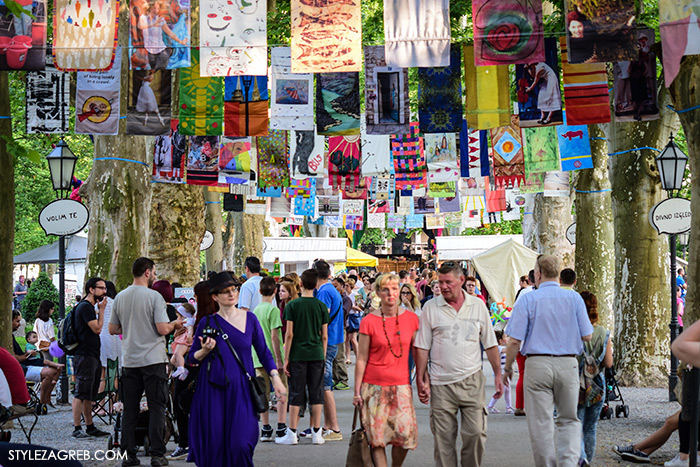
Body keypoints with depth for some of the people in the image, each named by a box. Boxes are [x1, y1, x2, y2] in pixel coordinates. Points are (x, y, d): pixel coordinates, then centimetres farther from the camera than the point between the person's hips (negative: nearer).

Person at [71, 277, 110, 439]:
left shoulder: (90, 307, 20)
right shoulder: (85, 307, -12)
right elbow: (97, 328, -15)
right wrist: (102, 310, -8)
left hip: (92, 355, 11)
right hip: (84, 356, -11)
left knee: (90, 394, 13)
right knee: (81, 393, -9)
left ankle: (90, 427, 17)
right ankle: (77, 428, -8)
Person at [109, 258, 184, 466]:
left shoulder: (120, 298, 7)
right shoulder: (154, 297, -10)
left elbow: (112, 329, 12)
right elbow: (162, 329, -15)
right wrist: (175, 324, 5)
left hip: (129, 361, 5)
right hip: (153, 360, -5)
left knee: (129, 410, 9)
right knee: (157, 408, 1)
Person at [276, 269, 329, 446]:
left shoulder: (292, 305, -5)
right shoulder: (321, 306, 2)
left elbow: (289, 334, -7)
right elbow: (324, 336, 4)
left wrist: (285, 359, -2)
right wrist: (324, 358, 13)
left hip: (297, 354, -2)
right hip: (317, 355, 2)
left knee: (296, 393, 3)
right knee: (316, 393, 7)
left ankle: (292, 433, 5)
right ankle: (317, 433, 9)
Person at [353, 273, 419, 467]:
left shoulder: (411, 318, 4)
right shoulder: (369, 321, -3)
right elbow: (361, 358, -1)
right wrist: (357, 391, -2)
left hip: (401, 385, 2)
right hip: (374, 386, -1)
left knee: (405, 433, -6)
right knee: (377, 437, -2)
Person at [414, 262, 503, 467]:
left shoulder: (478, 305, 6)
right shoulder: (431, 307, 3)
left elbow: (490, 344, 10)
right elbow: (422, 347, 3)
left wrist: (498, 374, 5)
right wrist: (421, 380, -2)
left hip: (472, 381, 1)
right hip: (441, 383, 0)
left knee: (475, 432, -3)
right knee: (443, 437, 2)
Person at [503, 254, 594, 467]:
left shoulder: (527, 300, -4)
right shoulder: (574, 298, 3)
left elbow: (515, 340, -7)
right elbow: (587, 336, 4)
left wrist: (507, 368, 6)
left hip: (538, 364, -2)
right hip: (568, 364, 2)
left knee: (541, 425, 5)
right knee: (569, 420, 14)